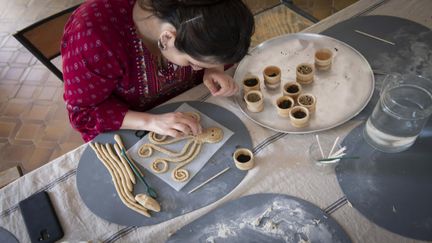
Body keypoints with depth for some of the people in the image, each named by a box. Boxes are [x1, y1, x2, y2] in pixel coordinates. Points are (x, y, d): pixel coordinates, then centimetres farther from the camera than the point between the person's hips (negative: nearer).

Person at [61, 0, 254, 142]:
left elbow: (212, 54, 0)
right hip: (130, 131, -3)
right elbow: (83, 112, -23)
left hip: (189, 108, 4)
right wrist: (150, 121, -36)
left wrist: (215, 69, -22)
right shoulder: (93, 35, -34)